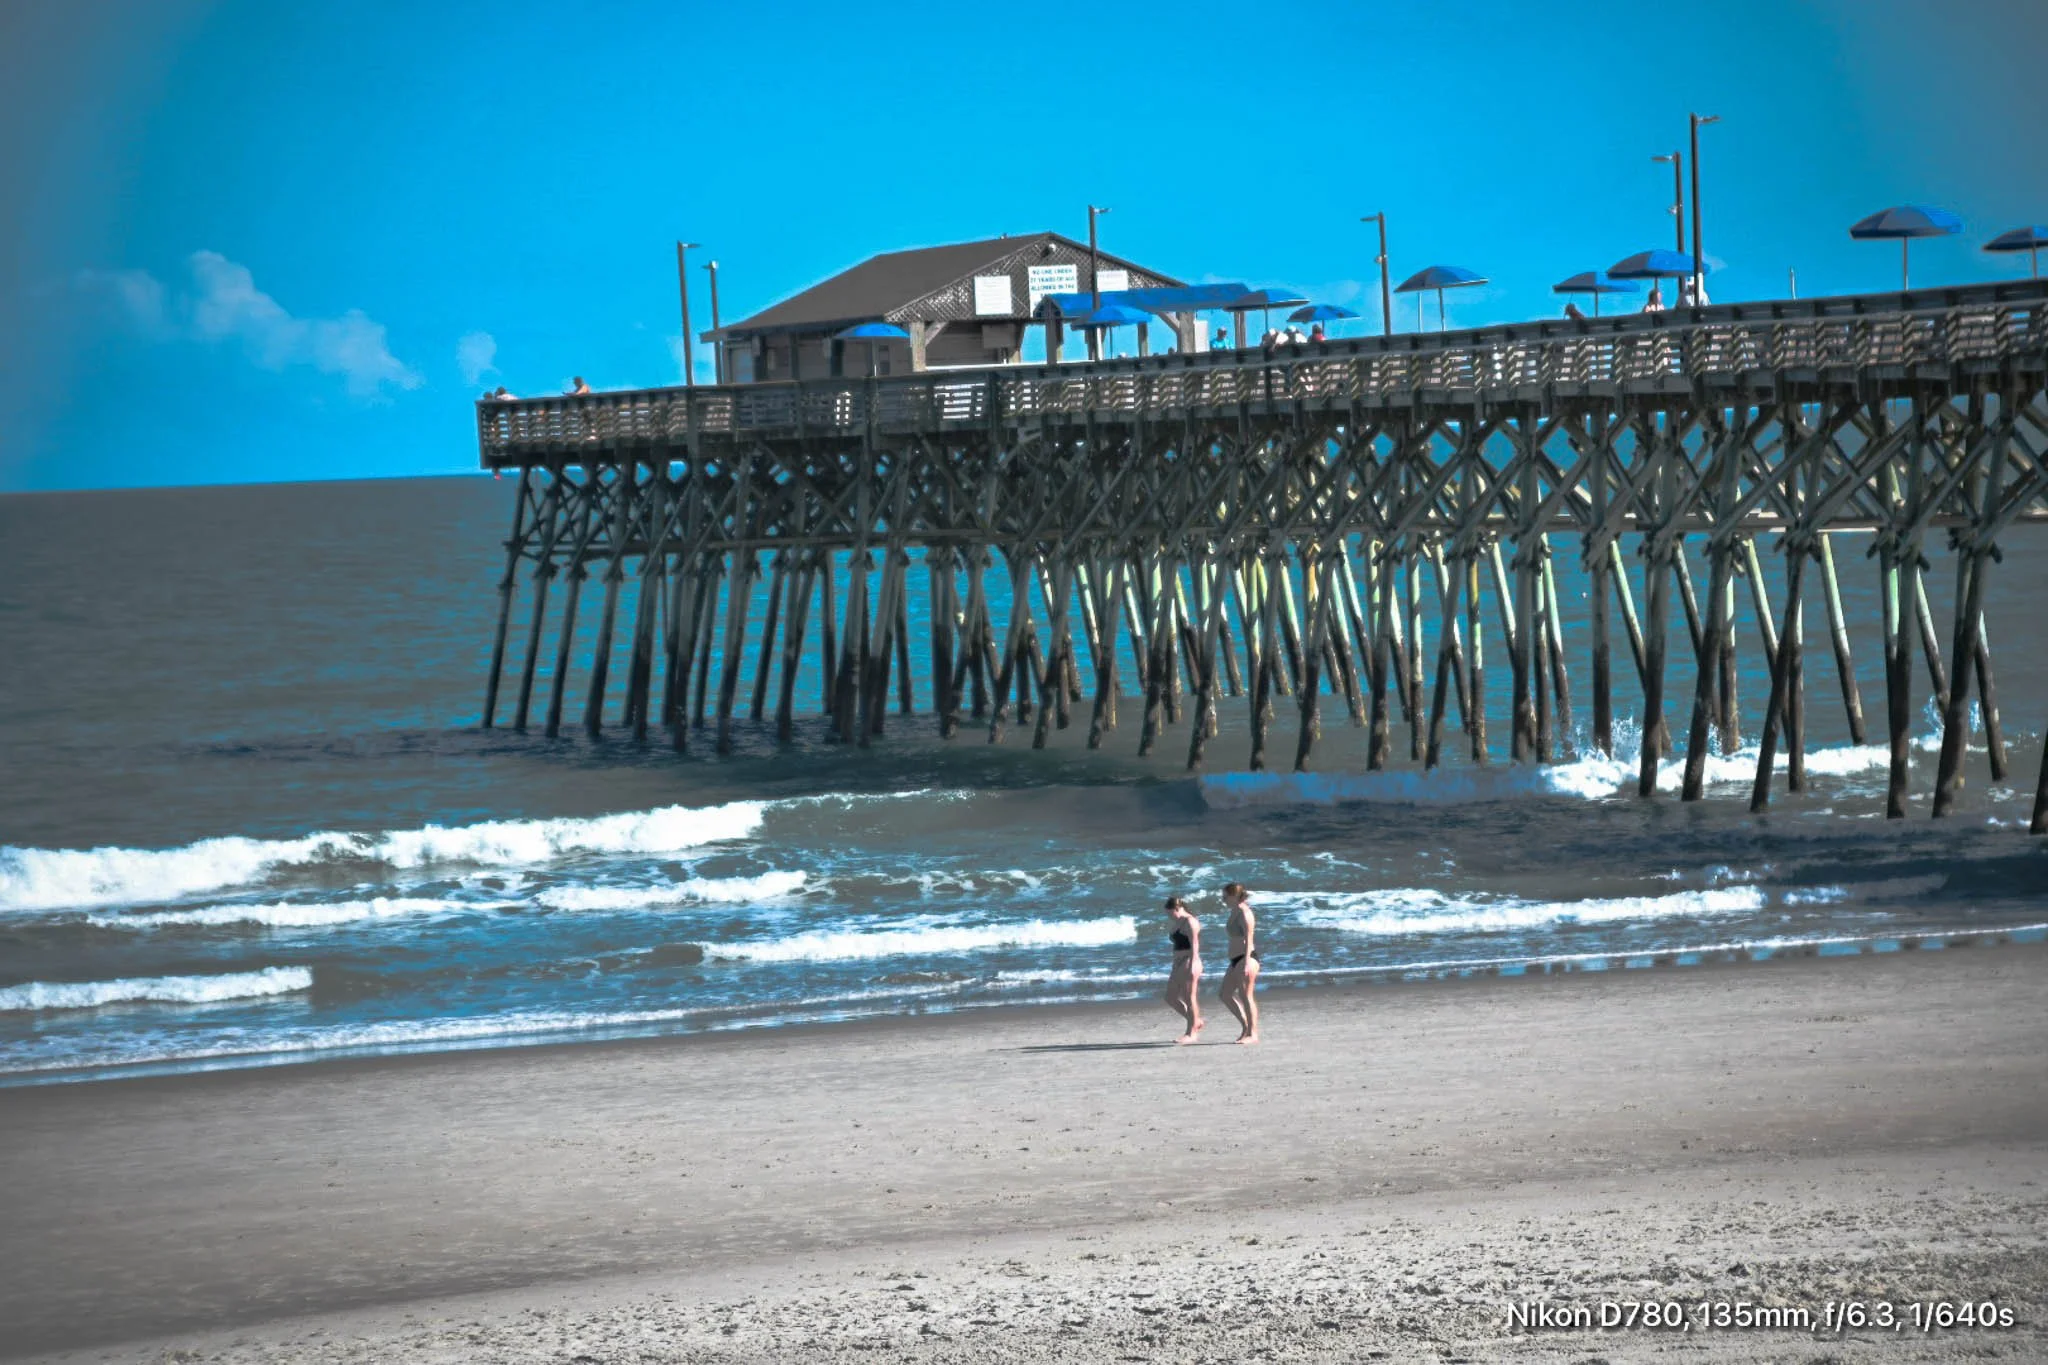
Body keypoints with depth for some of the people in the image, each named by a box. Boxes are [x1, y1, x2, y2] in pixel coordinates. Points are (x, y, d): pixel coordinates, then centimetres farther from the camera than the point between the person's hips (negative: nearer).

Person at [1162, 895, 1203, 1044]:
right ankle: (1196, 1022, 19)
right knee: (1170, 999, 9)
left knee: (1189, 998, -6)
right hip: (1178, 965, 10)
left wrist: (1192, 966, -25)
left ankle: (1191, 1033, -2)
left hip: (1189, 964, -10)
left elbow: (1194, 944, -18)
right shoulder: (1178, 923, 18)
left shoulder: (1189, 922, -10)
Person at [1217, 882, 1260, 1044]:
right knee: (1226, 995, 8)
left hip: (1247, 957, -10)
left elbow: (1248, 939, -19)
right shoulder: (1234, 912, 16)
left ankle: (1253, 1034, -6)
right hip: (1235, 958, 10)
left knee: (1245, 995, -9)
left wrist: (1247, 962, -26)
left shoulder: (1244, 913, -12)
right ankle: (1246, 1026, 15)